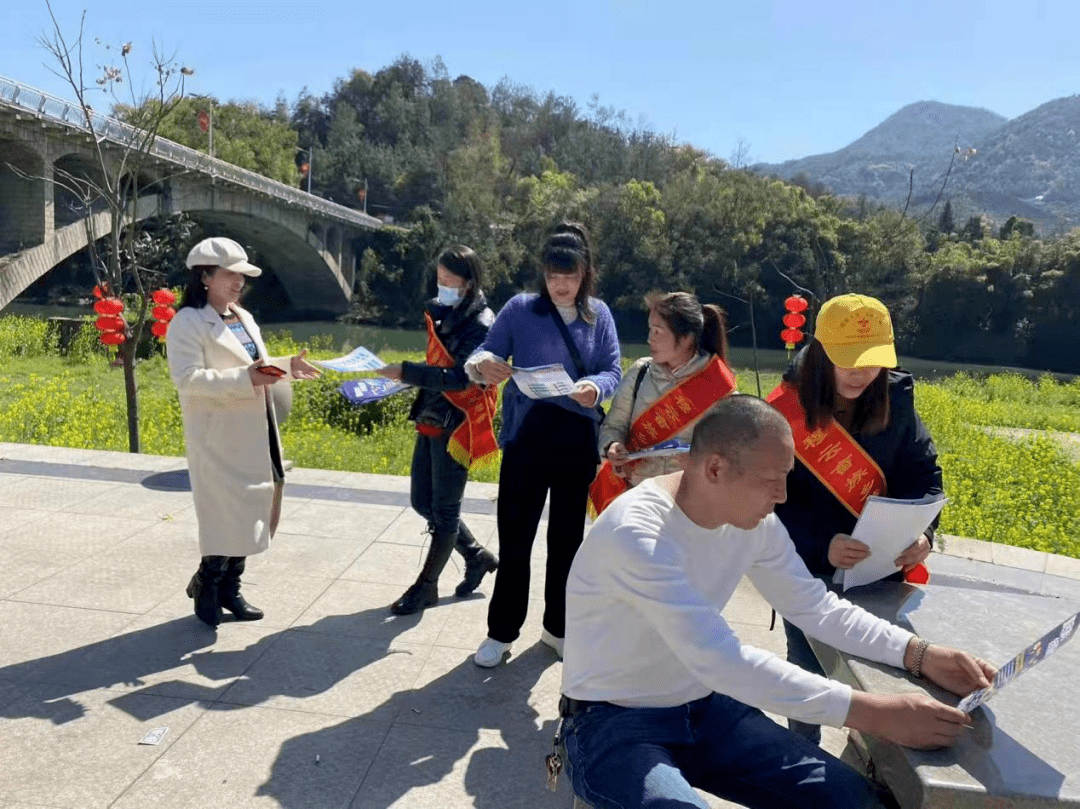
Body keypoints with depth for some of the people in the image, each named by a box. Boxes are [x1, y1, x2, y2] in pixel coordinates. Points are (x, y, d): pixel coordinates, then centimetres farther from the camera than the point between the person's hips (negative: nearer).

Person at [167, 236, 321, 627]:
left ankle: (228, 588, 27)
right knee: (227, 516, -3)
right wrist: (245, 379, -30)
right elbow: (187, 377, -22)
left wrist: (285, 365, 3)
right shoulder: (188, 323, -12)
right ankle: (205, 585, 20)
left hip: (253, 435, 8)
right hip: (218, 438, -8)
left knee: (249, 512, 12)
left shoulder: (244, 318, 14)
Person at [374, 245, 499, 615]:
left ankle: (426, 585, 18)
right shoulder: (442, 313, 10)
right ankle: (477, 556, 31)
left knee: (444, 509, 4)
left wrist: (405, 371, -25)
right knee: (422, 502, 14)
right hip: (430, 420, 9)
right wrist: (408, 375, 5)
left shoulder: (481, 325, -14)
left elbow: (459, 378, -23)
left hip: (456, 426, -9)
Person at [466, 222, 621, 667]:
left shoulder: (598, 314, 4)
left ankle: (558, 627, 30)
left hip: (578, 440, 2)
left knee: (568, 535, 13)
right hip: (526, 436, -2)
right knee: (514, 536, 1)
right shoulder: (520, 308, -2)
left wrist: (595, 387, -23)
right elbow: (486, 353, -3)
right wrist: (483, 365, -28)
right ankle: (501, 632, 17)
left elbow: (613, 370, 0)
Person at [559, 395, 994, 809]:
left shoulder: (754, 521, -6)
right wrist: (871, 713, -33)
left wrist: (920, 654, -11)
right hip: (613, 721, -6)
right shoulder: (635, 534, -30)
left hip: (704, 707, 6)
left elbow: (818, 606, 4)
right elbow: (721, 660, -35)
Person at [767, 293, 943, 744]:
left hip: (881, 568, 3)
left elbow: (923, 471, -2)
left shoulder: (896, 398, -8)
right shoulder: (785, 410, -19)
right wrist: (820, 546, -31)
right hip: (808, 570, -2)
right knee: (809, 672, 15)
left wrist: (922, 530, -20)